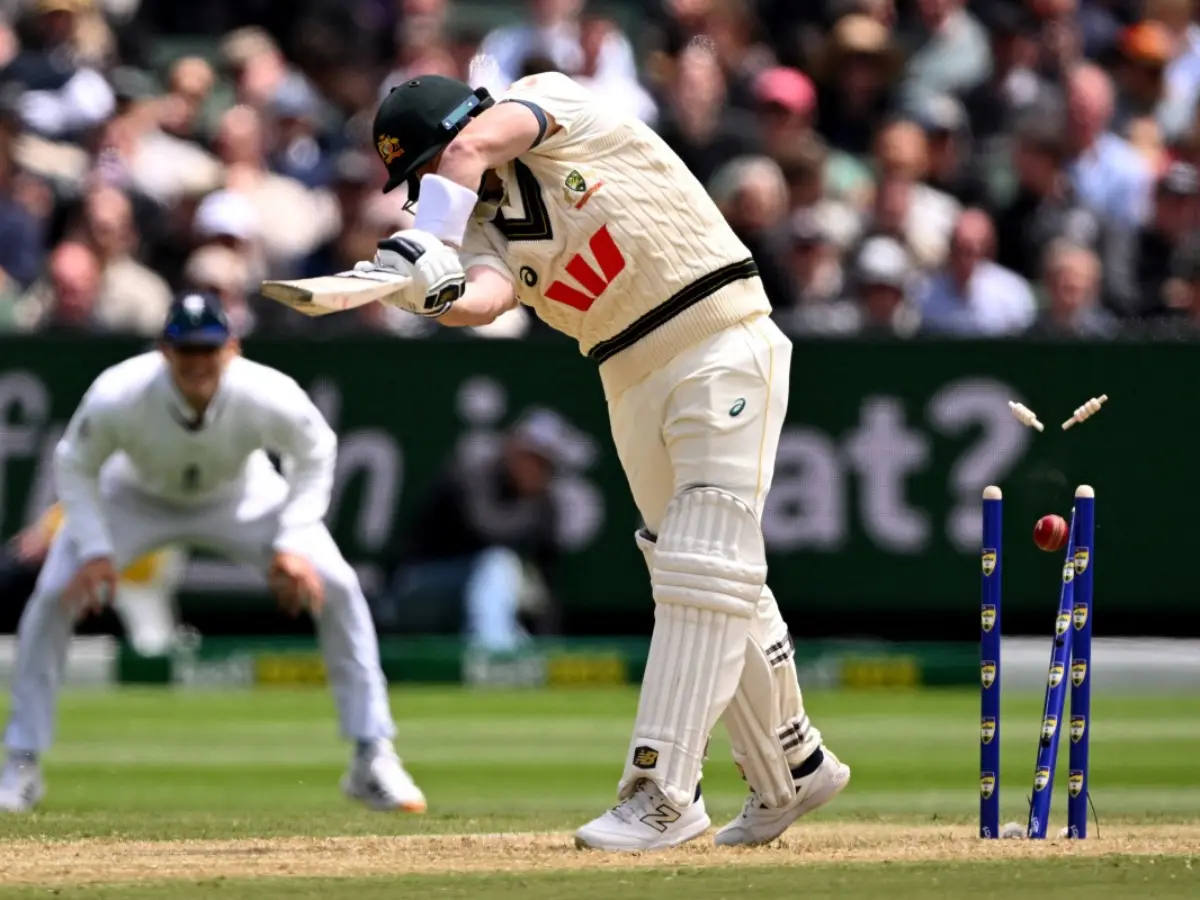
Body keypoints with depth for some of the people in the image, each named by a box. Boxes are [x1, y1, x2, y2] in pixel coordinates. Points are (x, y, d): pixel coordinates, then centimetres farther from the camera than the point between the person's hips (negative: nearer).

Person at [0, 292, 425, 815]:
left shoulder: (269, 397, -35)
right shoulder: (118, 397, -37)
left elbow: (315, 452, -13)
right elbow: (75, 466, -17)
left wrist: (292, 543, -23)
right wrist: (95, 549, -29)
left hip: (241, 496, 0)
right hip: (137, 496, 0)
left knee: (336, 588, -16)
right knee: (53, 597, -18)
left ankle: (373, 762, -3)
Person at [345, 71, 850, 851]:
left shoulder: (551, 102, -6)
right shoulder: (484, 230, 4)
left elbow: (473, 148, -26)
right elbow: (485, 297, -20)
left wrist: (434, 233, -36)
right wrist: (434, 287, -41)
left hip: (724, 347, -7)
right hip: (632, 382, 8)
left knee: (707, 572, -12)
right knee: (708, 581, 14)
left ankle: (664, 792, -17)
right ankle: (792, 772, 27)